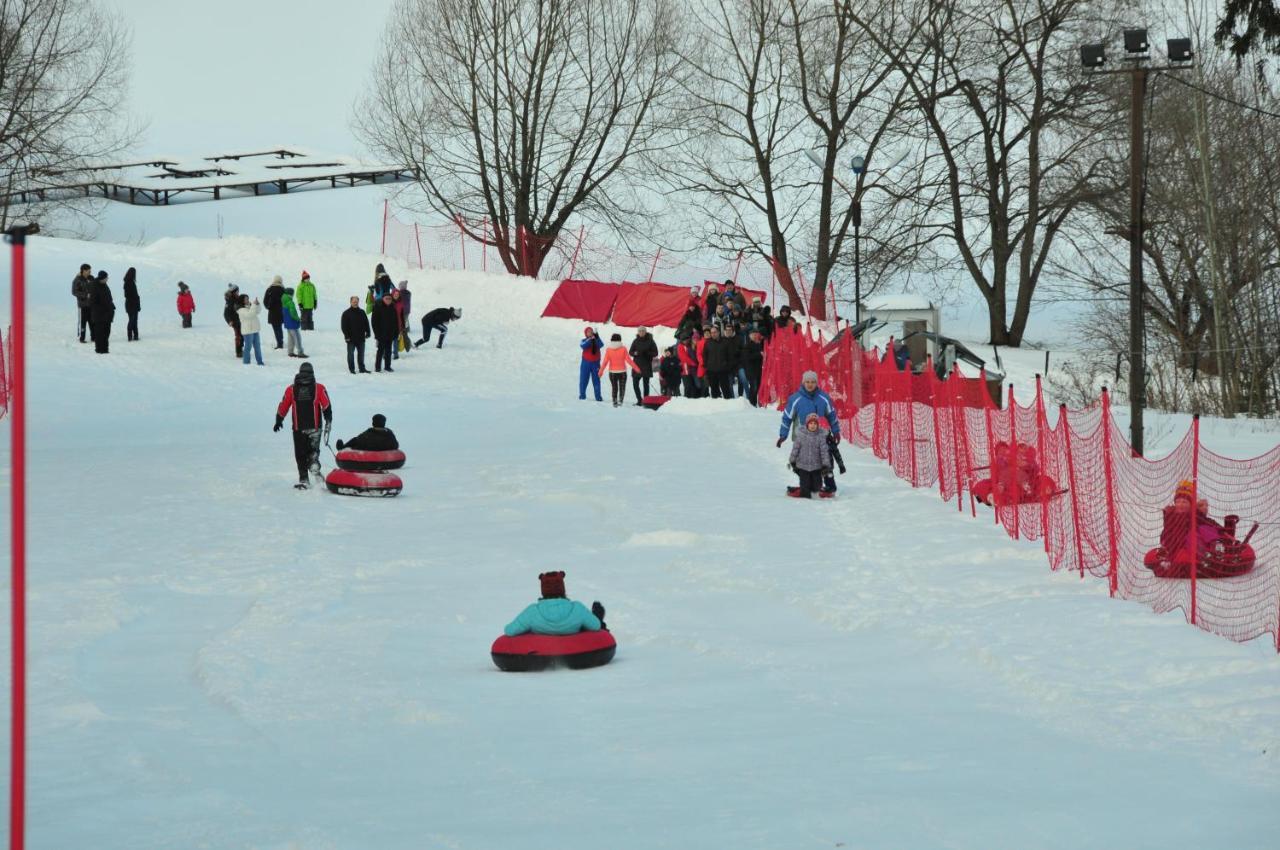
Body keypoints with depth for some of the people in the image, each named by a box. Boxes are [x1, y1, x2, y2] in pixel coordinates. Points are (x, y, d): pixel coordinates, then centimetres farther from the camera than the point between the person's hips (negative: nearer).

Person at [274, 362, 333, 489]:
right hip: (315, 427, 0)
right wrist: (328, 422, 1)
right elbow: (327, 407, -5)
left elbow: (283, 407, 9)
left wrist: (279, 421, 22)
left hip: (298, 428, 0)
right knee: (313, 450, 11)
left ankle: (303, 479, 1)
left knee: (300, 454, 7)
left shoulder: (291, 389, 3)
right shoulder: (319, 388, -1)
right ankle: (314, 464, -20)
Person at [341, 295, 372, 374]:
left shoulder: (362, 312, 9)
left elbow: (366, 323, 15)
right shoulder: (346, 313, -4)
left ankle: (362, 368, 17)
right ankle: (351, 369, 9)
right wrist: (346, 335, -12)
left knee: (361, 353, 9)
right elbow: (344, 326, -6)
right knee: (351, 354, 2)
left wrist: (368, 332, 7)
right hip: (351, 338, -4)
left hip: (361, 338, 4)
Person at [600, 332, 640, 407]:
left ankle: (614, 401, 8)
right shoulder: (623, 349, -8)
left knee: (614, 387, 13)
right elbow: (628, 360, -8)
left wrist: (601, 371, -1)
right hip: (622, 371, -1)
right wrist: (636, 368, 0)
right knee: (622, 387, 7)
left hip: (612, 372, 1)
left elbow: (605, 361, -7)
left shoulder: (608, 350, -5)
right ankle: (621, 399, -14)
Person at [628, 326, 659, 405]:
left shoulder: (650, 341, -1)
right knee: (635, 383, -2)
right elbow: (630, 352, 9)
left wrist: (647, 353, -18)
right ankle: (639, 400, 9)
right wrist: (635, 353, -13)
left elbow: (655, 353, 0)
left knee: (646, 384, 0)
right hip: (637, 365, 3)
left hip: (647, 366, -3)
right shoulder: (635, 341, 7)